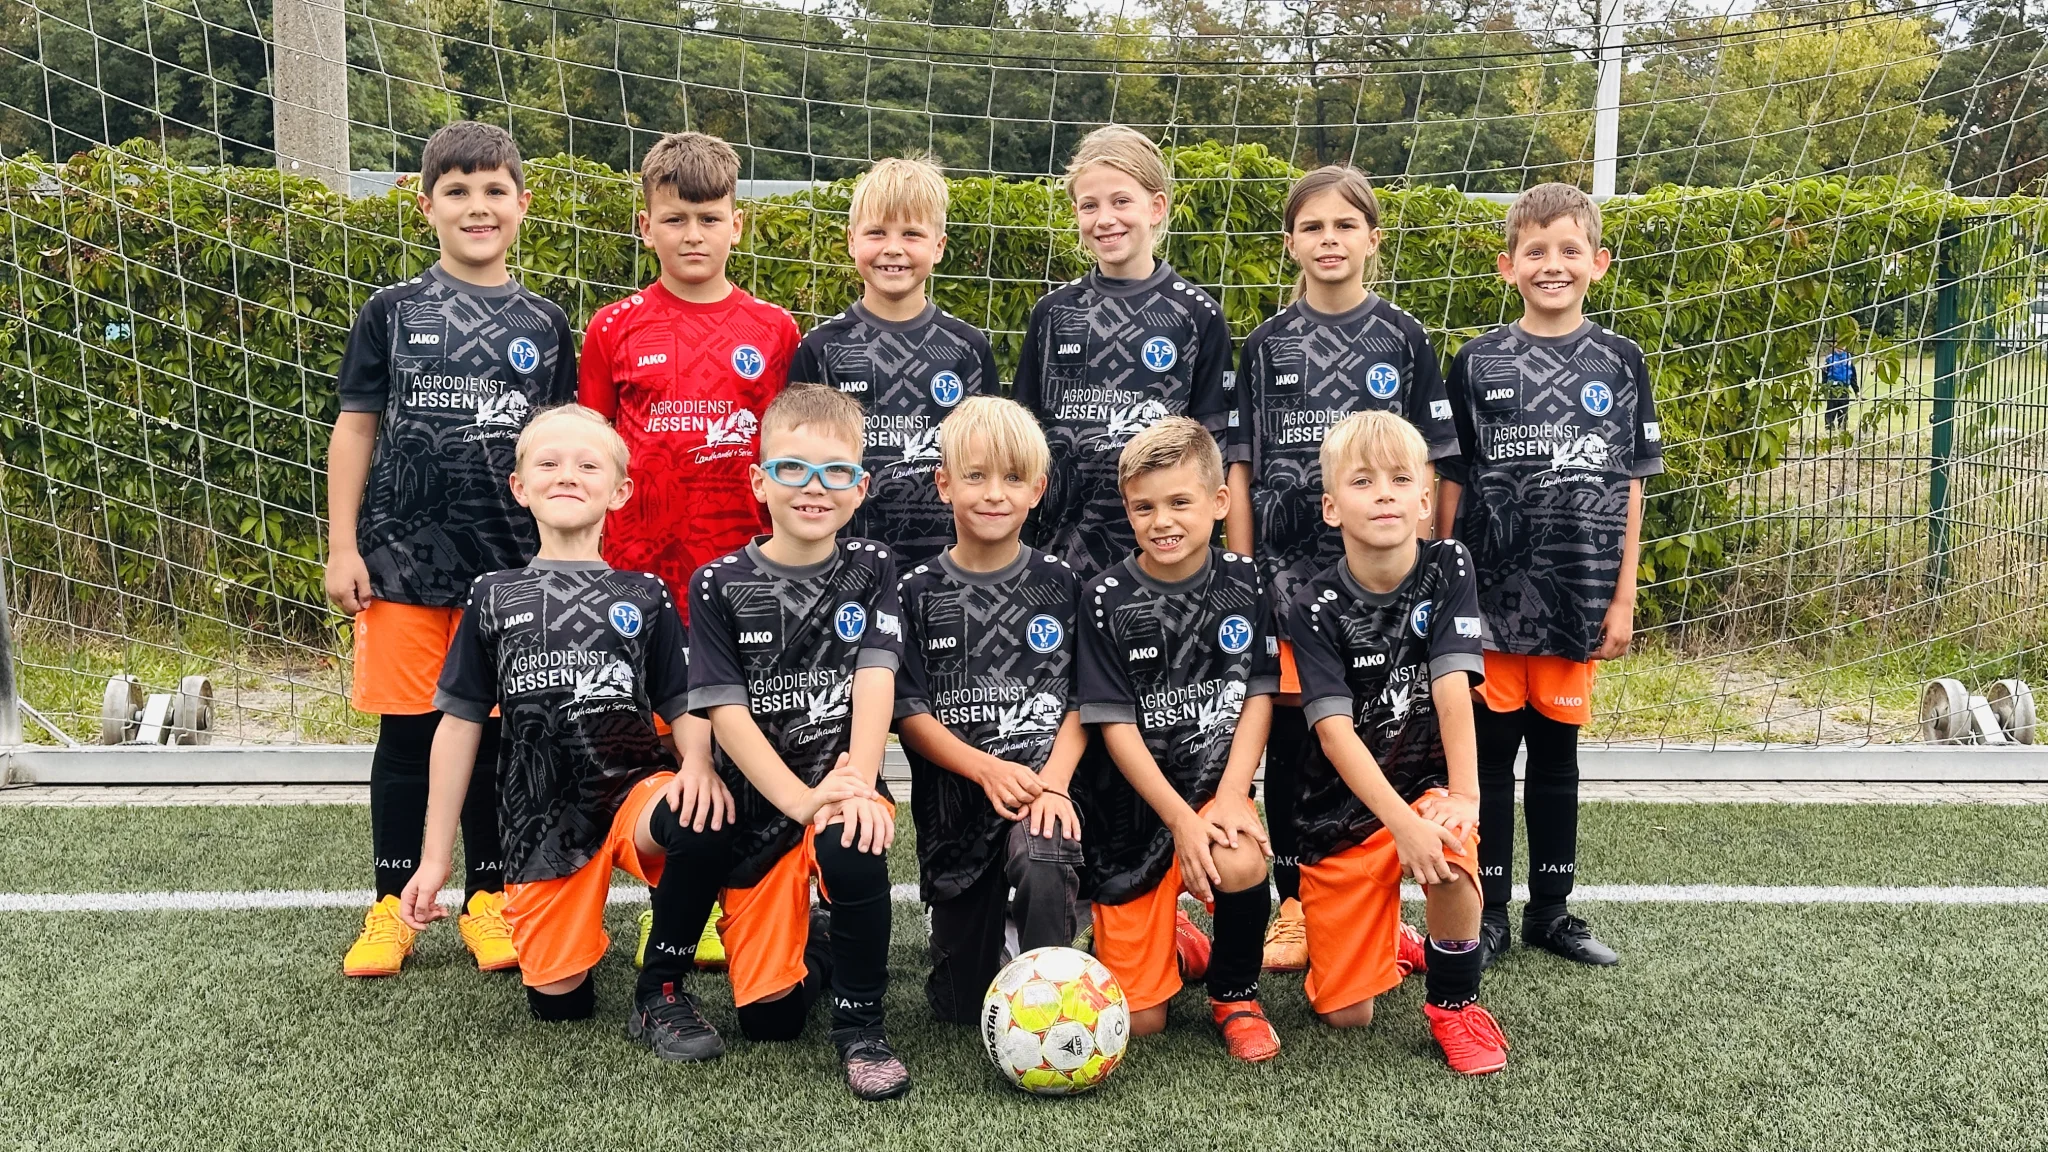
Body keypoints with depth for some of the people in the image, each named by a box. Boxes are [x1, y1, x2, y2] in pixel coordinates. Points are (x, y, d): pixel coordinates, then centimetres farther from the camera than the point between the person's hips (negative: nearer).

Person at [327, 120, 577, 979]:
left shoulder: (544, 324, 6)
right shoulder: (391, 313, 3)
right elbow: (355, 430, 5)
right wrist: (342, 547, -1)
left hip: (511, 564, 1)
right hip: (404, 558, -1)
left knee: (495, 732, 7)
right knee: (406, 735, 5)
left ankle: (487, 900, 20)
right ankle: (392, 906, 17)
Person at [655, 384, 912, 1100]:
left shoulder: (870, 571, 2)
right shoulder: (720, 586, -2)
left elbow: (875, 680, -11)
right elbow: (726, 713, -10)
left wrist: (856, 788, -28)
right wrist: (801, 799, -24)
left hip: (844, 789, -1)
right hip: (754, 805, 1)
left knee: (851, 848, -35)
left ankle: (860, 1023, -12)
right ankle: (812, 950, 27)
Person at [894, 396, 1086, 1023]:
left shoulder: (1061, 584, 3)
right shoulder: (919, 592, 1)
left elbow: (1082, 701, 1)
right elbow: (909, 713, -4)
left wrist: (1054, 778, -17)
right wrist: (989, 770, -18)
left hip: (1044, 782, -1)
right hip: (955, 801, 1)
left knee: (1043, 857, -38)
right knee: (961, 1004, 7)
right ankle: (991, 936, 41)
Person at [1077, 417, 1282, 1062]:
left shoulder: (1243, 585, -2)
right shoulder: (1108, 600, -9)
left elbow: (1258, 697, -2)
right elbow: (1116, 724, -11)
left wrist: (1229, 797, -16)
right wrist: (1181, 818, -18)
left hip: (1216, 787, 1)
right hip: (1135, 810, -1)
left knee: (1242, 863, -35)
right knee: (1140, 1021, -3)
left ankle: (1234, 994, -4)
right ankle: (1173, 942, 34)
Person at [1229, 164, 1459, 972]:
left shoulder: (1404, 340, 3)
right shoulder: (1266, 346, 5)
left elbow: (1431, 465, 4)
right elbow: (1240, 465, 6)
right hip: (1286, 571, 1)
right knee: (1287, 736, 4)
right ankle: (1295, 907, 17)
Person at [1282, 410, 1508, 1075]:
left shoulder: (1448, 570, -8)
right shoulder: (1316, 609, -13)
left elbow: (1453, 687, -16)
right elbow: (1334, 729, -21)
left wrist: (1463, 796, -27)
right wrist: (1401, 822, -33)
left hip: (1427, 786, 0)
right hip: (1343, 810, 0)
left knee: (1449, 851, -37)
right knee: (1345, 1015, 0)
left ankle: (1454, 1000, -8)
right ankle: (1393, 946, 38)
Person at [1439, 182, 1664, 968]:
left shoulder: (1619, 363, 4)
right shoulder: (1478, 364, 0)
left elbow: (1628, 488, 5)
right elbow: (1449, 483, 3)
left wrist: (1623, 599, 2)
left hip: (1577, 595, 1)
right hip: (1491, 594, -1)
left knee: (1557, 751, 11)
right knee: (1490, 750, 5)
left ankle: (1550, 910, 24)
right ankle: (1489, 914, 16)